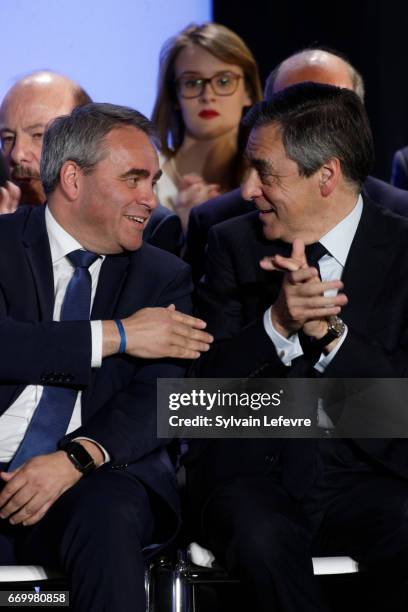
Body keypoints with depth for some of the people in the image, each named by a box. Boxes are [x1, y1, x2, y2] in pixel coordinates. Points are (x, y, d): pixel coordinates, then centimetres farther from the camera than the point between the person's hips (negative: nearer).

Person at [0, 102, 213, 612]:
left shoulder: (164, 278, 13)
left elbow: (156, 398, -1)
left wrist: (75, 459, -18)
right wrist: (117, 336, -13)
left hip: (93, 480, 2)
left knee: (109, 517, -32)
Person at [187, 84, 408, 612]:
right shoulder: (233, 244, 8)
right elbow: (202, 383, -1)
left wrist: (329, 330, -20)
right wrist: (276, 323, -19)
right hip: (253, 474, 0)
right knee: (263, 540, -34)